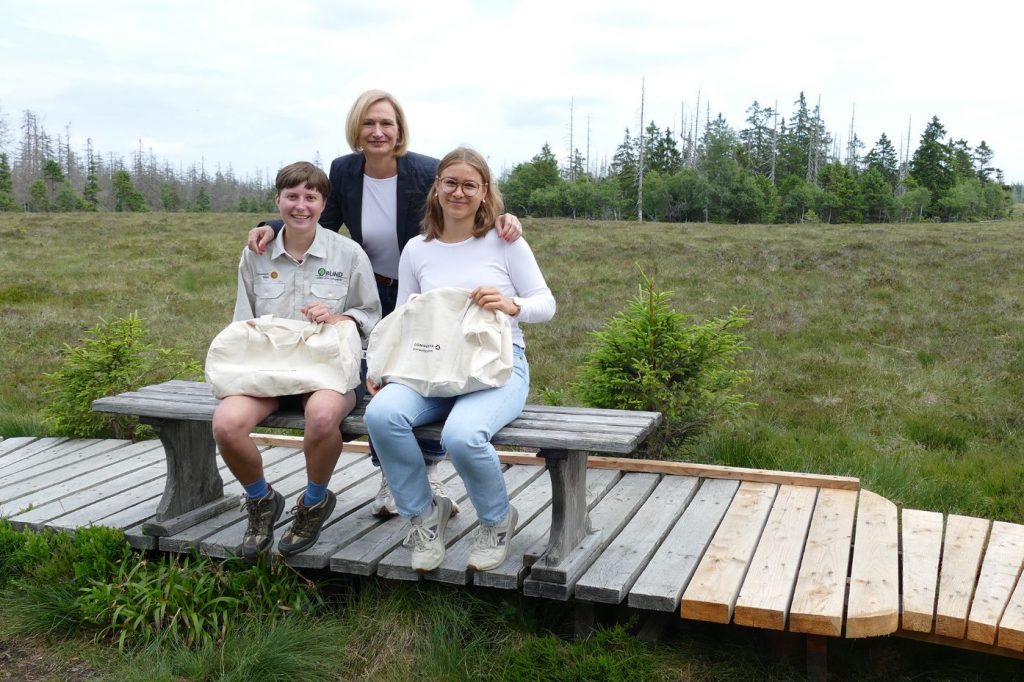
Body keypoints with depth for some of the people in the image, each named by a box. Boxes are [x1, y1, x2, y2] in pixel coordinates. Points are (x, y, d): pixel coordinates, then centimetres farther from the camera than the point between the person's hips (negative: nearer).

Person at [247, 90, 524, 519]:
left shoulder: (427, 172, -20)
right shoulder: (343, 171, -9)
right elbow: (323, 224, 3)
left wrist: (503, 221, -35)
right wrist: (274, 227, -10)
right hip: (375, 294, 3)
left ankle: (428, 473, 23)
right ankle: (391, 478, 21)